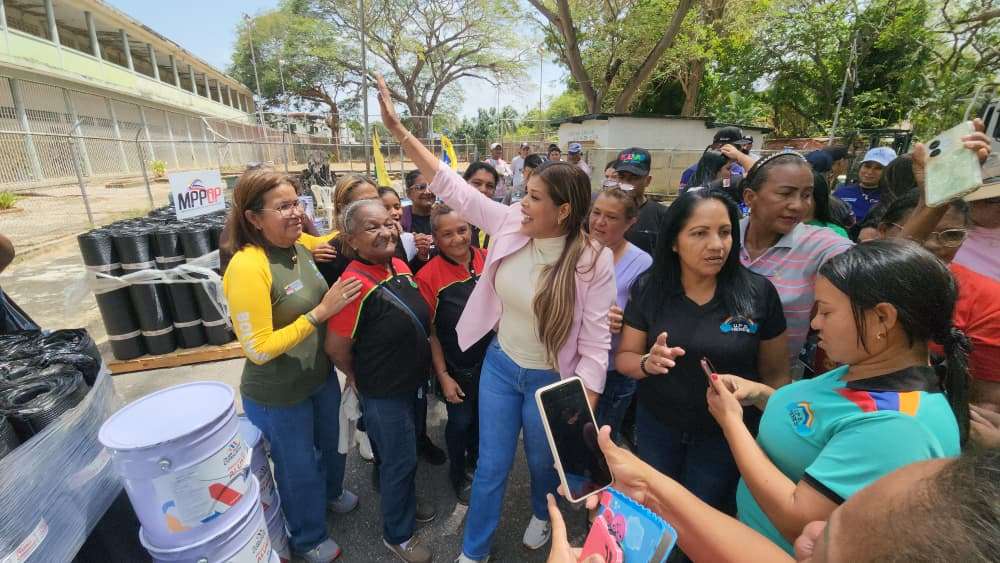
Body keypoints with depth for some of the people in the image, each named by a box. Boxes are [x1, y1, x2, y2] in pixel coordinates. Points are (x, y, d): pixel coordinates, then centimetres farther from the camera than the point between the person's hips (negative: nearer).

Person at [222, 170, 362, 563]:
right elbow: (259, 350, -27)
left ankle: (331, 492, 62)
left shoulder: (302, 245, -8)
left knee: (333, 443, 30)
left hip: (321, 376, 7)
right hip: (278, 396, -6)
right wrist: (320, 312, -30)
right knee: (298, 469, 19)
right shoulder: (247, 267, -29)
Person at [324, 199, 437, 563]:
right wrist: (360, 379, -5)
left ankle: (405, 504, 51)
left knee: (404, 453, 26)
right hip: (383, 393, -7)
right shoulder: (355, 284, -28)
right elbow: (336, 349, -22)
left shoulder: (399, 265, -3)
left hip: (412, 380, 7)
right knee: (398, 460, 11)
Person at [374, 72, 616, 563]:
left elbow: (595, 344, -18)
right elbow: (452, 186, -9)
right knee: (491, 465, 18)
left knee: (543, 461, 24)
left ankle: (543, 515, 61)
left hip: (551, 379, -2)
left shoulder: (593, 261, -22)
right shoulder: (511, 224, -12)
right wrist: (397, 129, -11)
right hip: (499, 365, 3)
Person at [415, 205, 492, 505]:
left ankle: (476, 457, 54)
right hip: (457, 367, -4)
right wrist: (443, 376, -10)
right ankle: (457, 475, 44)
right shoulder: (429, 275, -19)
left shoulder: (488, 259, -9)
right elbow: (430, 332, -12)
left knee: (482, 414, 24)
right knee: (460, 421, 16)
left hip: (491, 358, 4)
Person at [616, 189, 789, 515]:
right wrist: (648, 363, -27)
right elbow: (624, 357, -7)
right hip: (656, 426, 1)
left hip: (726, 434, -1)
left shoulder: (759, 293, -15)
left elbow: (775, 372, -5)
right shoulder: (649, 289, -13)